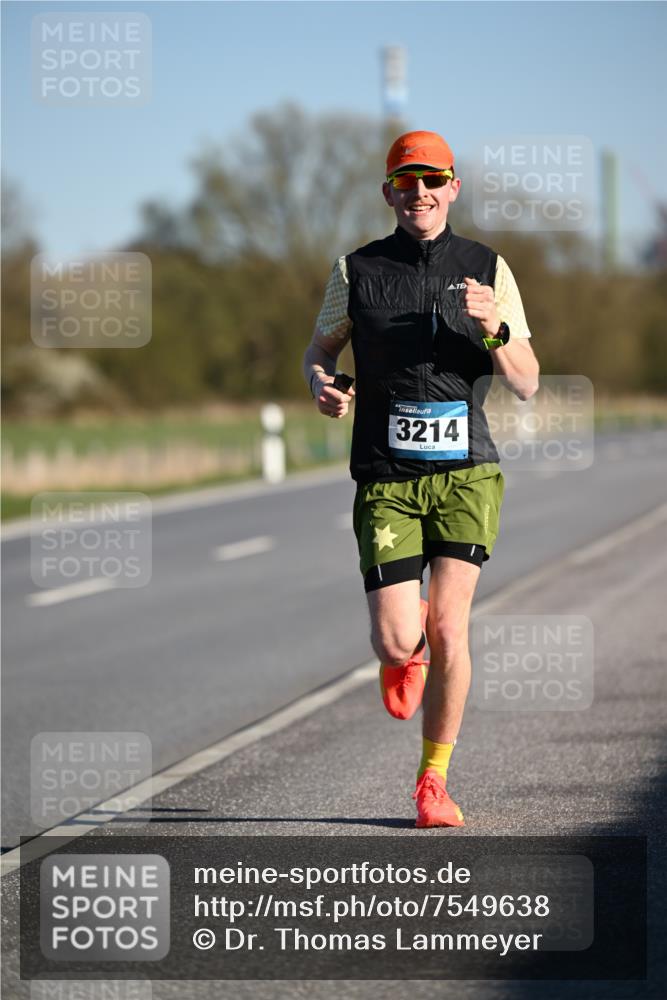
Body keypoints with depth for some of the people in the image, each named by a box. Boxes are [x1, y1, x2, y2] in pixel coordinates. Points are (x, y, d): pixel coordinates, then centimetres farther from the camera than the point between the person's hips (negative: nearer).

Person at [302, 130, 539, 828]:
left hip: (466, 472, 0)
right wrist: (323, 387, -6)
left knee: (448, 627, -11)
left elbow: (526, 384, 5)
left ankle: (433, 780, 6)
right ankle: (404, 657, 31)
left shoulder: (487, 270, 5)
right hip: (386, 477, 0)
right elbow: (319, 350, 17)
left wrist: (494, 330, -15)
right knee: (399, 641, -10)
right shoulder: (357, 270, 4)